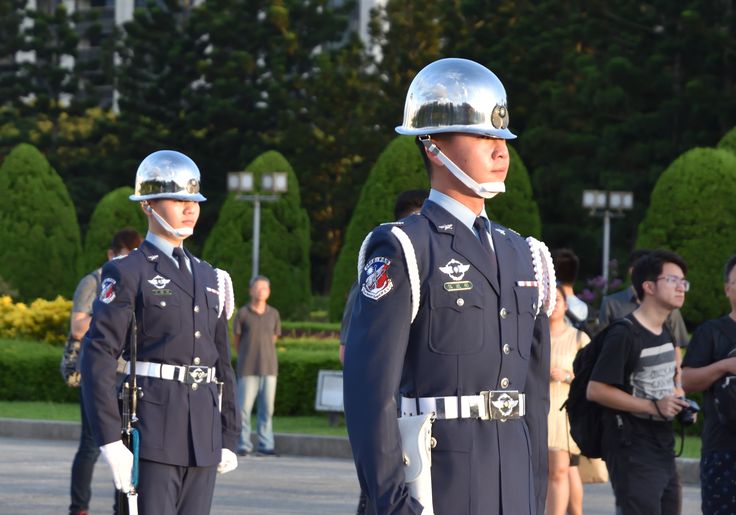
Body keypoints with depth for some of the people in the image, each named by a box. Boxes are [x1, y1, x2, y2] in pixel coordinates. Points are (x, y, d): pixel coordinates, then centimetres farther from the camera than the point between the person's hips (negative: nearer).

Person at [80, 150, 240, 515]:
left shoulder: (209, 278, 17)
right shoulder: (128, 274, -3)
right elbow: (98, 358, -10)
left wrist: (229, 438, 15)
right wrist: (110, 442, -17)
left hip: (204, 439, 6)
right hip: (153, 434, -6)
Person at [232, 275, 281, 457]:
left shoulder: (273, 314, 7)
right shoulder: (243, 313, -1)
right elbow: (236, 339, 9)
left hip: (269, 367, 2)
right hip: (248, 369, -2)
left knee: (267, 408, 3)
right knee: (244, 408, -4)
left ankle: (265, 445, 7)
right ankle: (244, 445, 3)